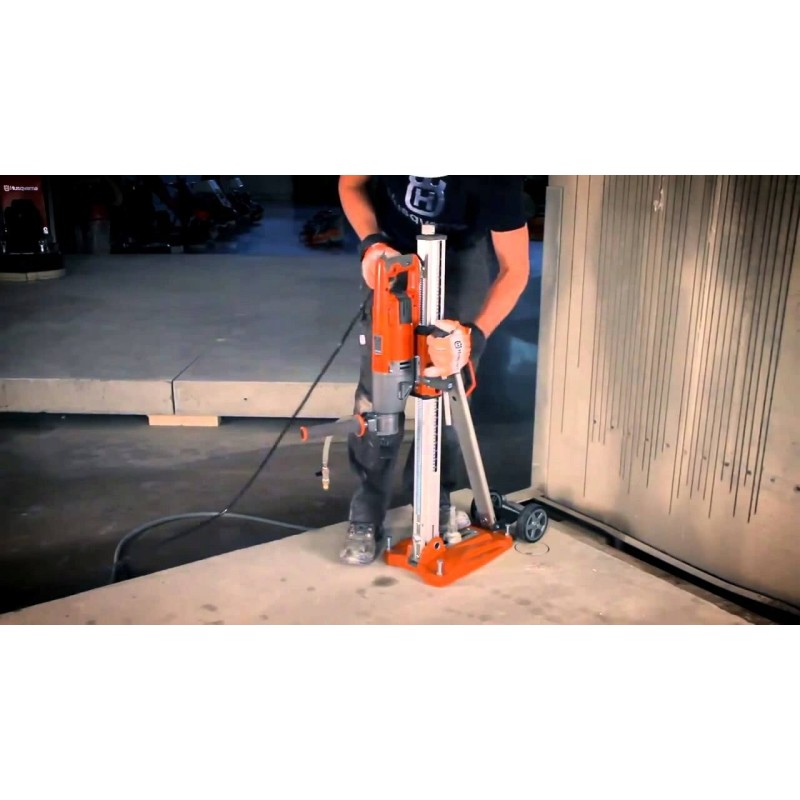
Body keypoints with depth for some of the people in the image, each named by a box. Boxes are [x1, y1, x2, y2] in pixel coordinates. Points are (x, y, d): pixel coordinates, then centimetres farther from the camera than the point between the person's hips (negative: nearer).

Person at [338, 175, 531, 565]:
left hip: (463, 252, 0)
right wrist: (371, 242, -28)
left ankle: (435, 499, 22)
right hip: (394, 248, 1)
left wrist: (475, 333, -40)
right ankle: (366, 518, 4)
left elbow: (515, 269, -27)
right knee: (378, 382, -6)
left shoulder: (495, 176, -36)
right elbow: (351, 185, -10)